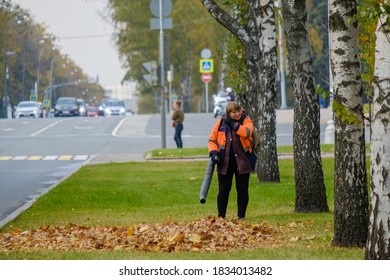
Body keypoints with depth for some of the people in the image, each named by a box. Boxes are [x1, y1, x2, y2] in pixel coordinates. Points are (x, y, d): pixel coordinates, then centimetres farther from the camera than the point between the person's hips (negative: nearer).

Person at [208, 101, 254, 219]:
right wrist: (213, 152, -6)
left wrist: (233, 124, -19)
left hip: (241, 161, -1)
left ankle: (241, 216, 12)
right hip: (225, 162, 1)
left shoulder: (246, 121, -1)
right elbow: (212, 139, 8)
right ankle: (221, 216, 14)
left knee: (242, 190, 3)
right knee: (223, 190, 6)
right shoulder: (221, 122, 3)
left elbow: (247, 132, -23)